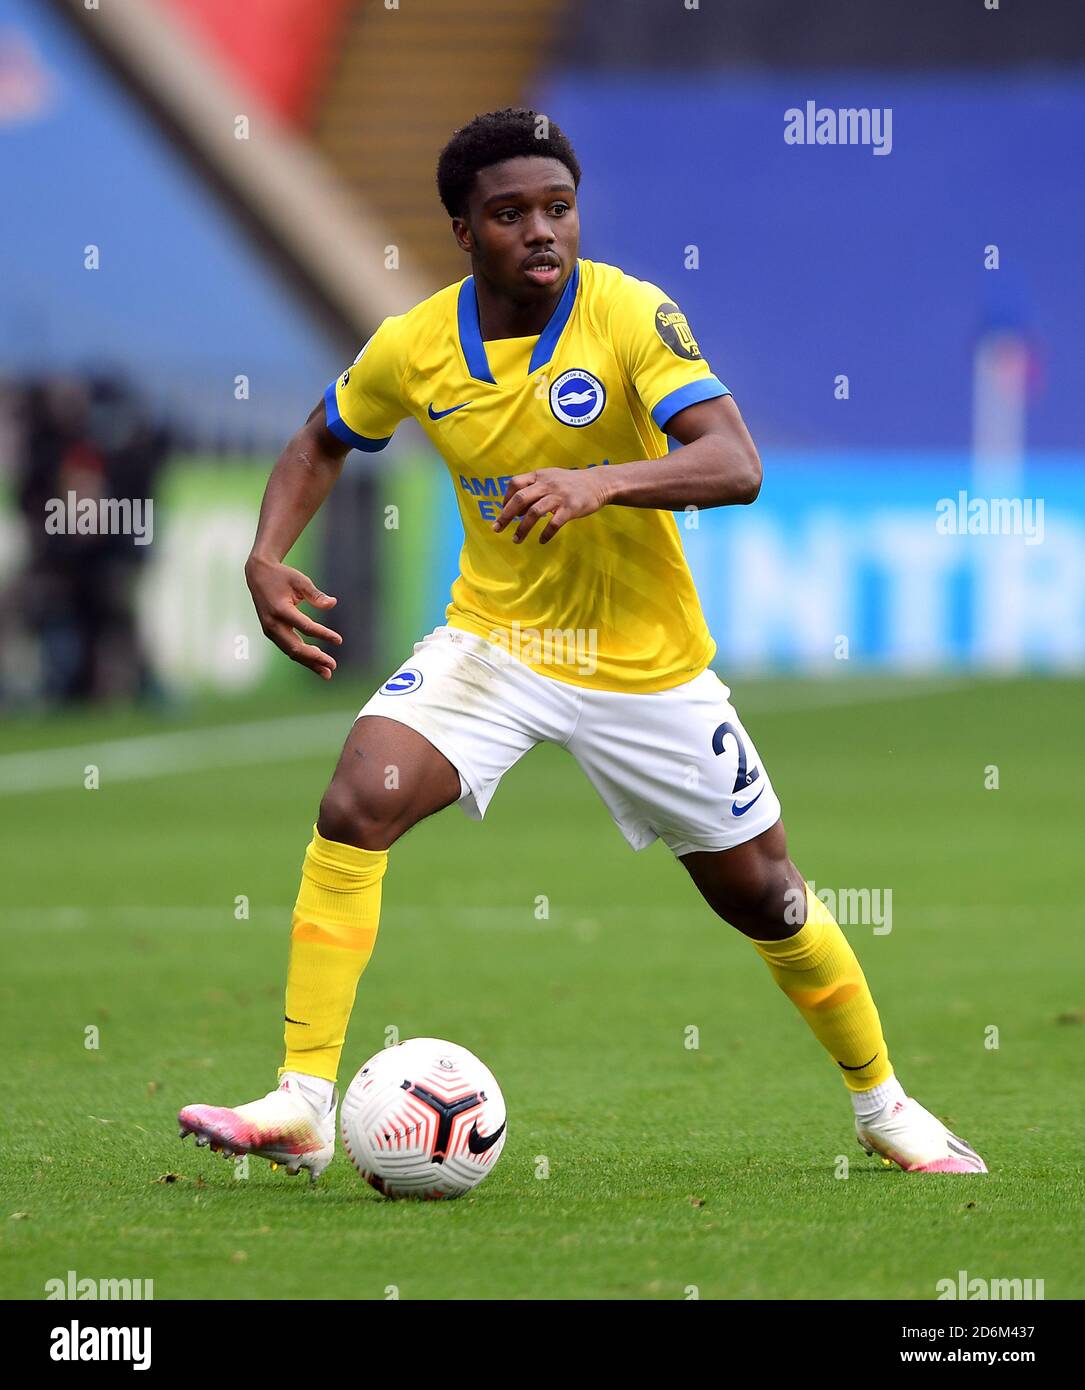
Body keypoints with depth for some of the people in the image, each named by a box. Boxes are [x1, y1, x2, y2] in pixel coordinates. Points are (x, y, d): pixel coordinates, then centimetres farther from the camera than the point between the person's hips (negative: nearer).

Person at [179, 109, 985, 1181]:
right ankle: (303, 1107, -19)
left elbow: (735, 466, -30)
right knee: (355, 806, -22)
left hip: (646, 660, -2)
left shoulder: (631, 315, -19)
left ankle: (881, 1103, 32)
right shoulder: (413, 347, -9)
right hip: (493, 640, 2)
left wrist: (600, 481, -46)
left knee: (759, 892, 7)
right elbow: (322, 444, 12)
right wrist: (267, 558, -5)